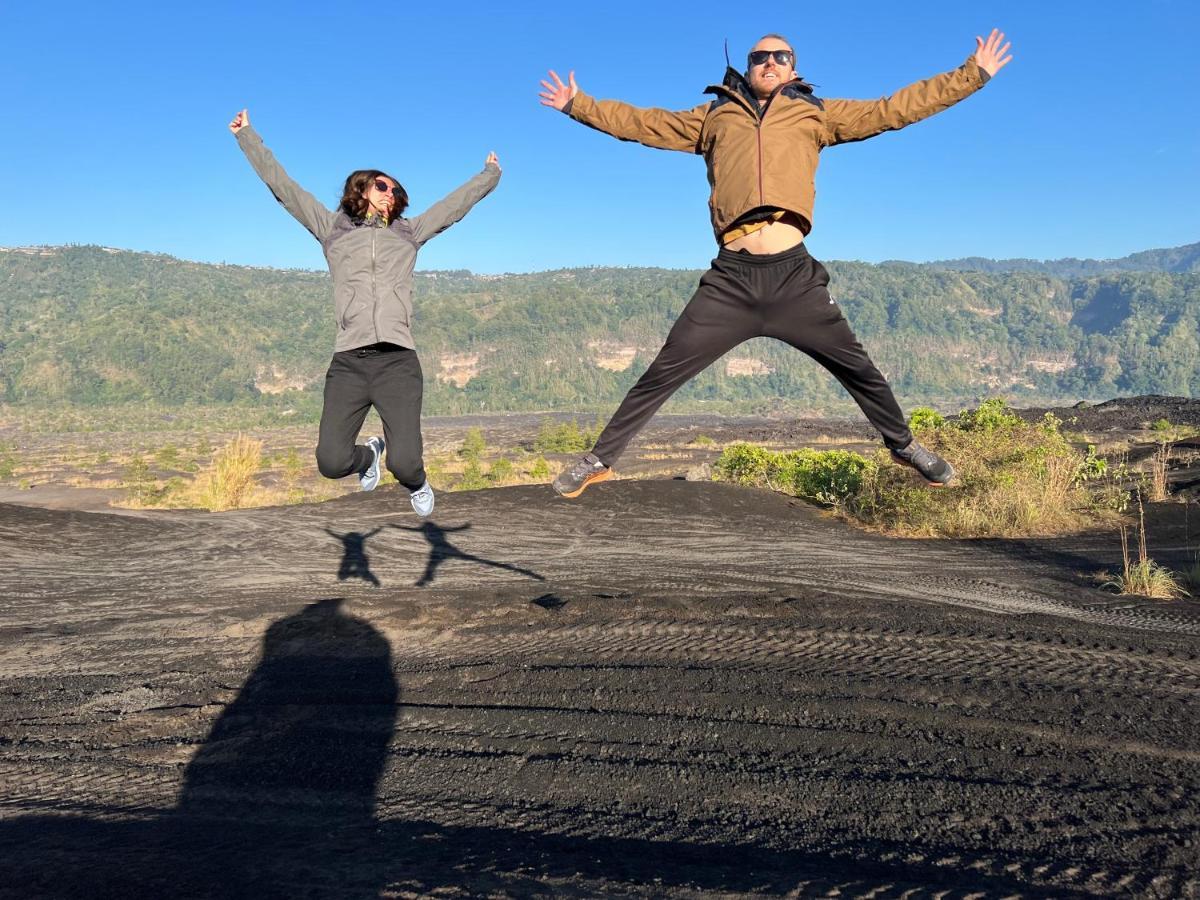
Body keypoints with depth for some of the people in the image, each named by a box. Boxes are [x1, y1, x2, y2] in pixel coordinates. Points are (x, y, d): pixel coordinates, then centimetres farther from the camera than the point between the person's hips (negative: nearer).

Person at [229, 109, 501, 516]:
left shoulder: (409, 232, 21)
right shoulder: (333, 229, 18)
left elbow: (456, 202, 32)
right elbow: (282, 185, 22)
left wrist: (491, 174, 43)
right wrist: (247, 136, 26)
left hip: (398, 361, 0)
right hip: (349, 361, 0)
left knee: (404, 464, -15)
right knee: (331, 462, -11)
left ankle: (416, 483, 24)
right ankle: (368, 454, 26)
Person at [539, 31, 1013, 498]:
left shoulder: (815, 114, 19)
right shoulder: (715, 115, 21)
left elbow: (893, 109, 19)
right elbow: (642, 123, 25)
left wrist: (973, 73, 19)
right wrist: (578, 104, 24)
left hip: (794, 275, 1)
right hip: (731, 277, 0)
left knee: (859, 369, 11)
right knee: (661, 375, -1)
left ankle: (904, 446, 33)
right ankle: (601, 459, 11)